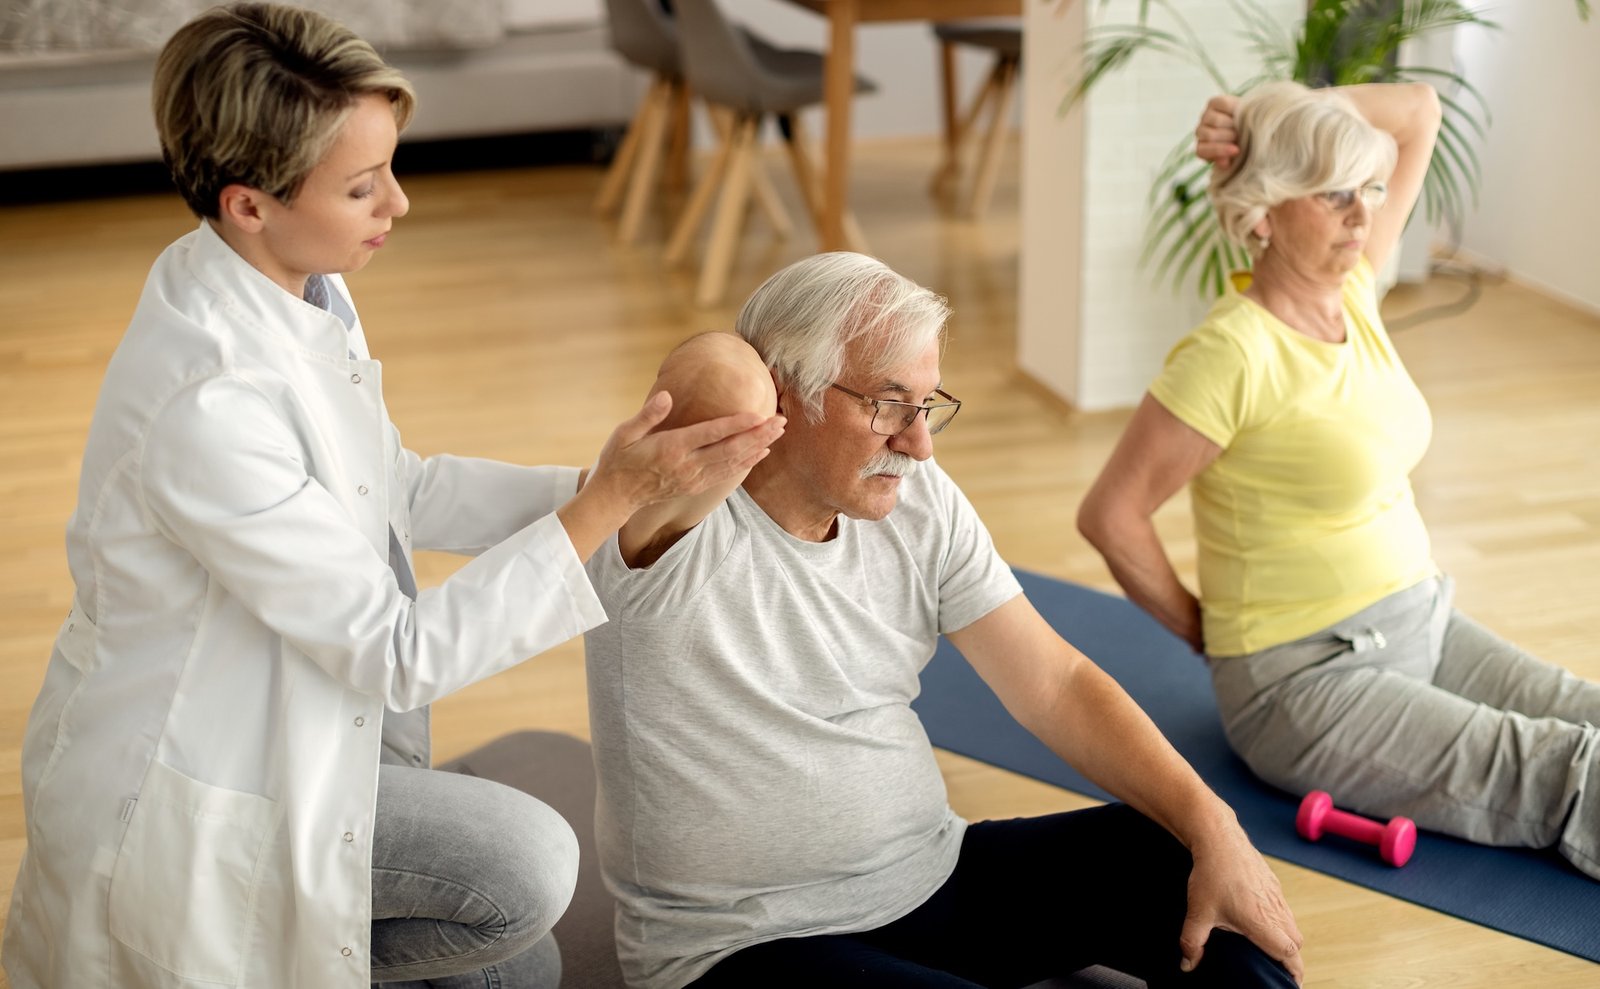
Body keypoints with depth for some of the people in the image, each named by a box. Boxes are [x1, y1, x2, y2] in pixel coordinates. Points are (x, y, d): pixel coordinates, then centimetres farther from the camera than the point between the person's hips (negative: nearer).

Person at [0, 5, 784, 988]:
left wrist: (613, 481, -4)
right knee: (530, 866, -16)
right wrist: (611, 501, -26)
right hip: (189, 789, -8)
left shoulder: (304, 286, -5)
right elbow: (398, 652, -26)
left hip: (284, 714, 8)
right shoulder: (208, 399, -32)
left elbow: (401, 487, 8)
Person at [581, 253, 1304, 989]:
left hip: (933, 874, 7)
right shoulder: (673, 522, -20)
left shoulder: (919, 501, 0)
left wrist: (1215, 827, -10)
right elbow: (720, 384, -40)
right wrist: (736, 373, -15)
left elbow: (1055, 685, 0)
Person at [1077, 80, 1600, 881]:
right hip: (1307, 680, -8)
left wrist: (1272, 116, -6)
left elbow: (1418, 112, 10)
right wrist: (1211, 636, -5)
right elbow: (1110, 515, -17)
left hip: (1424, 626, 8)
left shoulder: (1353, 291, 3)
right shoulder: (1235, 352, -20)